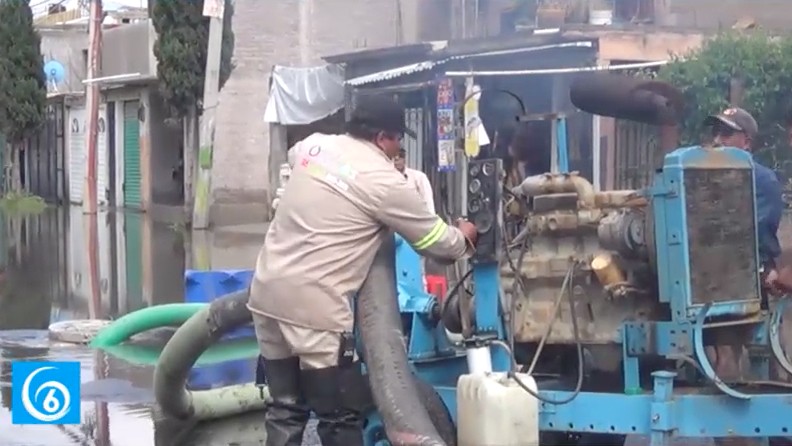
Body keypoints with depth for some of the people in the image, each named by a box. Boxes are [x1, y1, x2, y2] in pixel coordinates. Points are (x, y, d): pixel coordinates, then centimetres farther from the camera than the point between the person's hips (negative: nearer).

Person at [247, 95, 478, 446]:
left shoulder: (314, 145, 10)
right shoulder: (385, 182, -7)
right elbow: (438, 242, 3)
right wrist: (465, 239, 24)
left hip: (266, 292, 7)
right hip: (314, 306, -7)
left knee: (285, 409, 15)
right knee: (341, 418, 4)